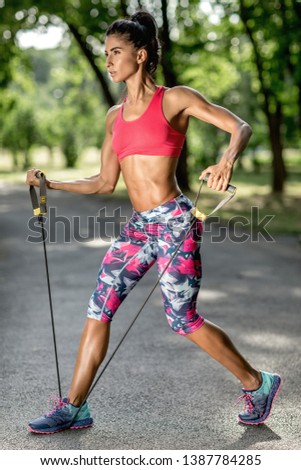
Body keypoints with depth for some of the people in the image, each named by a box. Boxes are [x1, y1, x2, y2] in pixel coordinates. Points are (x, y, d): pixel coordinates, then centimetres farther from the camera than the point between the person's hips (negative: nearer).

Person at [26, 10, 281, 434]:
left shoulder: (175, 99, -4)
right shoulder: (115, 117, 14)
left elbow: (240, 126, -7)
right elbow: (104, 183, 18)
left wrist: (227, 159, -28)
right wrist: (51, 184, 11)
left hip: (174, 221, -6)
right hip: (138, 226, 7)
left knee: (183, 320, -2)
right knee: (99, 309, 3)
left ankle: (257, 383, 18)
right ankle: (74, 408, 13)